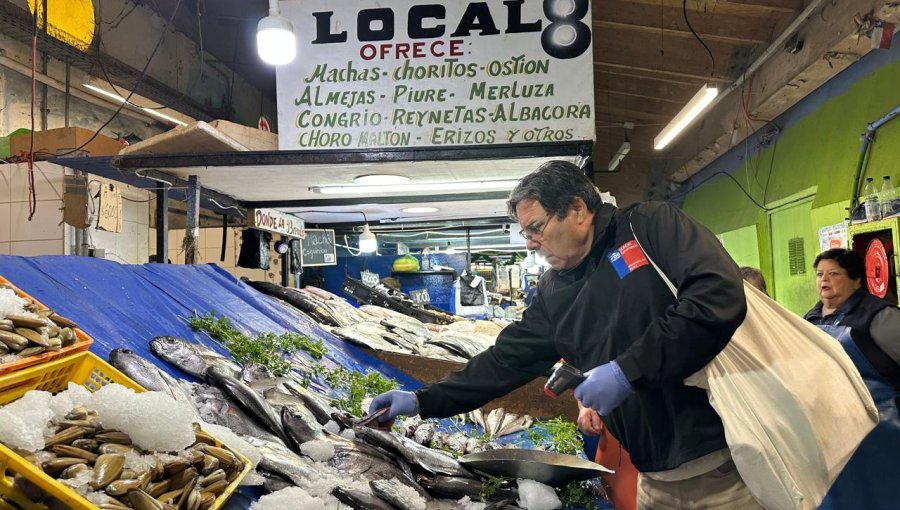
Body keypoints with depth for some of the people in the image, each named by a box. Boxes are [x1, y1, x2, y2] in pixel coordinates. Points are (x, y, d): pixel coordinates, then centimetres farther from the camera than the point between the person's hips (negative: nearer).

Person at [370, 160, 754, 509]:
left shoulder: (651, 226, -8)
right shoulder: (552, 294, 9)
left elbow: (721, 296, -22)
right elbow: (504, 362, 13)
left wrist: (628, 370, -23)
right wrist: (422, 402, 8)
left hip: (722, 458, -6)